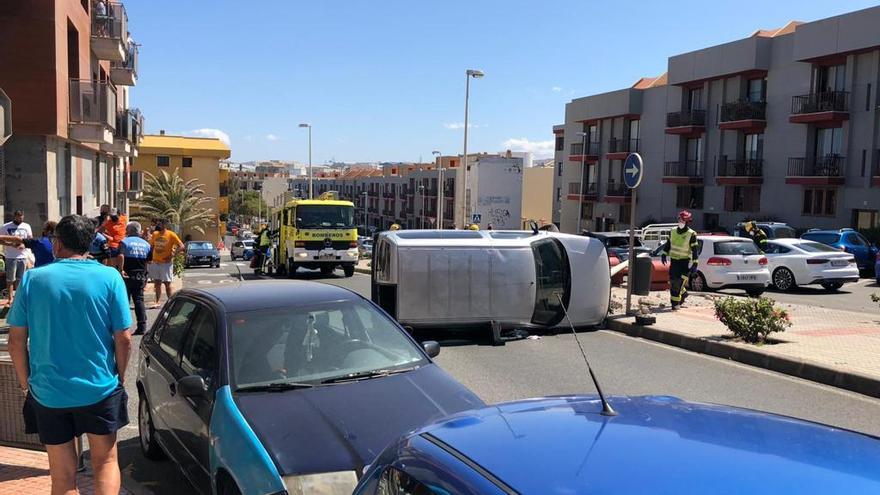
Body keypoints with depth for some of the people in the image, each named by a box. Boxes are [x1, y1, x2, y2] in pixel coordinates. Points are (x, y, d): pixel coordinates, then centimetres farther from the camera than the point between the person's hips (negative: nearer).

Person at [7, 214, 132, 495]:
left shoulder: (33, 279, -4)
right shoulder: (109, 277, -7)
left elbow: (16, 340, -2)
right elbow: (124, 339, -7)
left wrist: (25, 383, 11)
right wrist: (120, 377, 9)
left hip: (48, 391, 1)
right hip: (100, 388, -1)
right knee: (105, 461, 17)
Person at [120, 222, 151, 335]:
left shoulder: (125, 242, -5)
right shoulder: (146, 244, 10)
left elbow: (121, 257, -21)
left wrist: (121, 270, -17)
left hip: (128, 276, -4)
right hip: (141, 276, 4)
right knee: (139, 300, 6)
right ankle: (142, 326, 0)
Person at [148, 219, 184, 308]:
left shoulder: (171, 235, -8)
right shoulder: (155, 234, 7)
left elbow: (181, 246, -11)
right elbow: (151, 246, 17)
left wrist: (172, 255, -17)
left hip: (166, 263, -5)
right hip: (155, 262, 5)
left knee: (167, 284, -2)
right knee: (157, 283, 10)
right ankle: (157, 302, 16)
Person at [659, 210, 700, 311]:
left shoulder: (691, 235, -11)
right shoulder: (673, 232, 5)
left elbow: (695, 250, -11)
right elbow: (668, 244, 18)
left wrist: (695, 264, -14)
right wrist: (664, 254, 8)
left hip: (685, 262, -6)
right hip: (674, 261, 6)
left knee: (679, 282, -12)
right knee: (672, 282, 10)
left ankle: (675, 304, -4)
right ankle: (683, 293, 38)